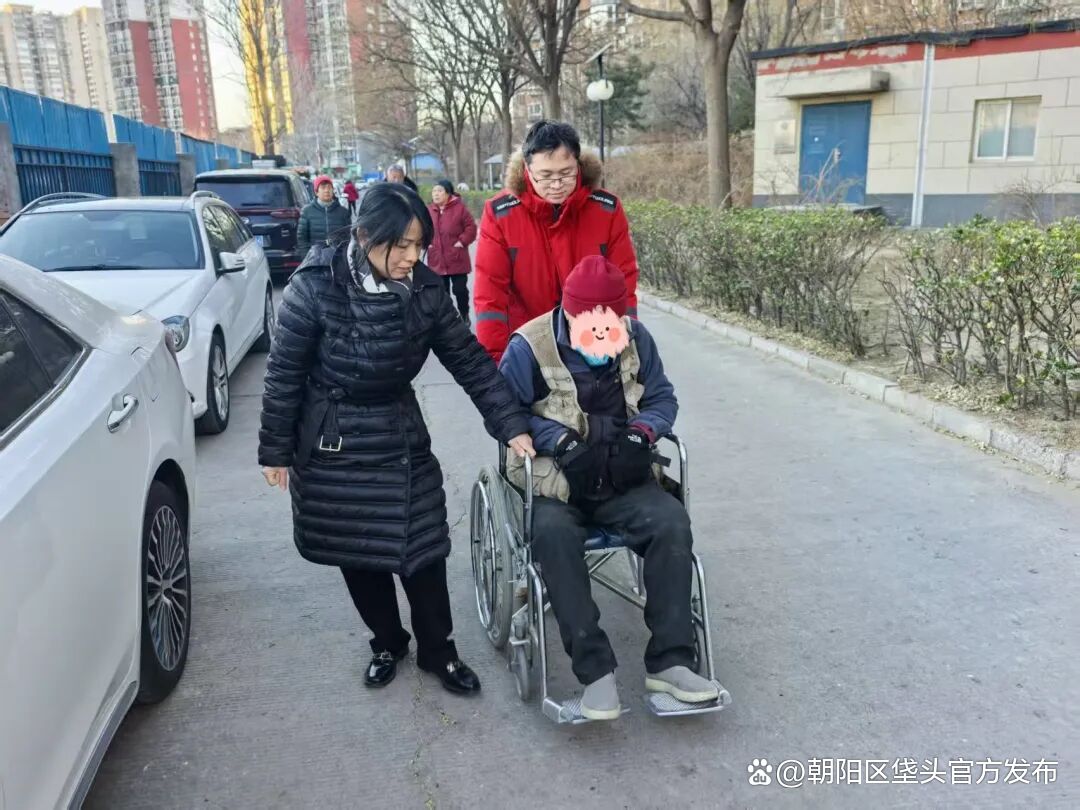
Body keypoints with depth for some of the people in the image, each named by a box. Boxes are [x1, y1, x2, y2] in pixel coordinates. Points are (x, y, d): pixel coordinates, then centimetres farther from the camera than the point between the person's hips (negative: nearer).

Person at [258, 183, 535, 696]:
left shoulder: (425, 290, -9)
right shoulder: (316, 288, -19)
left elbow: (469, 361, -6)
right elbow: (284, 374, -11)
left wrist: (512, 425, -11)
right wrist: (275, 450, -5)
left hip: (400, 438, 2)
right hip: (331, 447, -2)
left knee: (422, 550, 3)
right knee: (357, 555, 12)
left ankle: (437, 651, 25)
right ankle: (387, 644, 35)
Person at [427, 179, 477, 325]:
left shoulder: (460, 208, -7)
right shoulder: (429, 210, 4)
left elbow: (471, 227, -7)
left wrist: (462, 241, -14)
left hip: (457, 260, -4)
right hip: (437, 261, 4)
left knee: (460, 289, 1)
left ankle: (464, 315, 21)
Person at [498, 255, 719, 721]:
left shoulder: (636, 339, 1)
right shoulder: (530, 346, -10)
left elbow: (663, 398, 10)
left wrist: (643, 431, -12)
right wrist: (557, 438, -19)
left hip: (622, 479, 3)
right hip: (553, 481, -3)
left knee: (672, 521, -25)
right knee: (554, 534, -35)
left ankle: (669, 661, -17)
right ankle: (594, 669, -28)